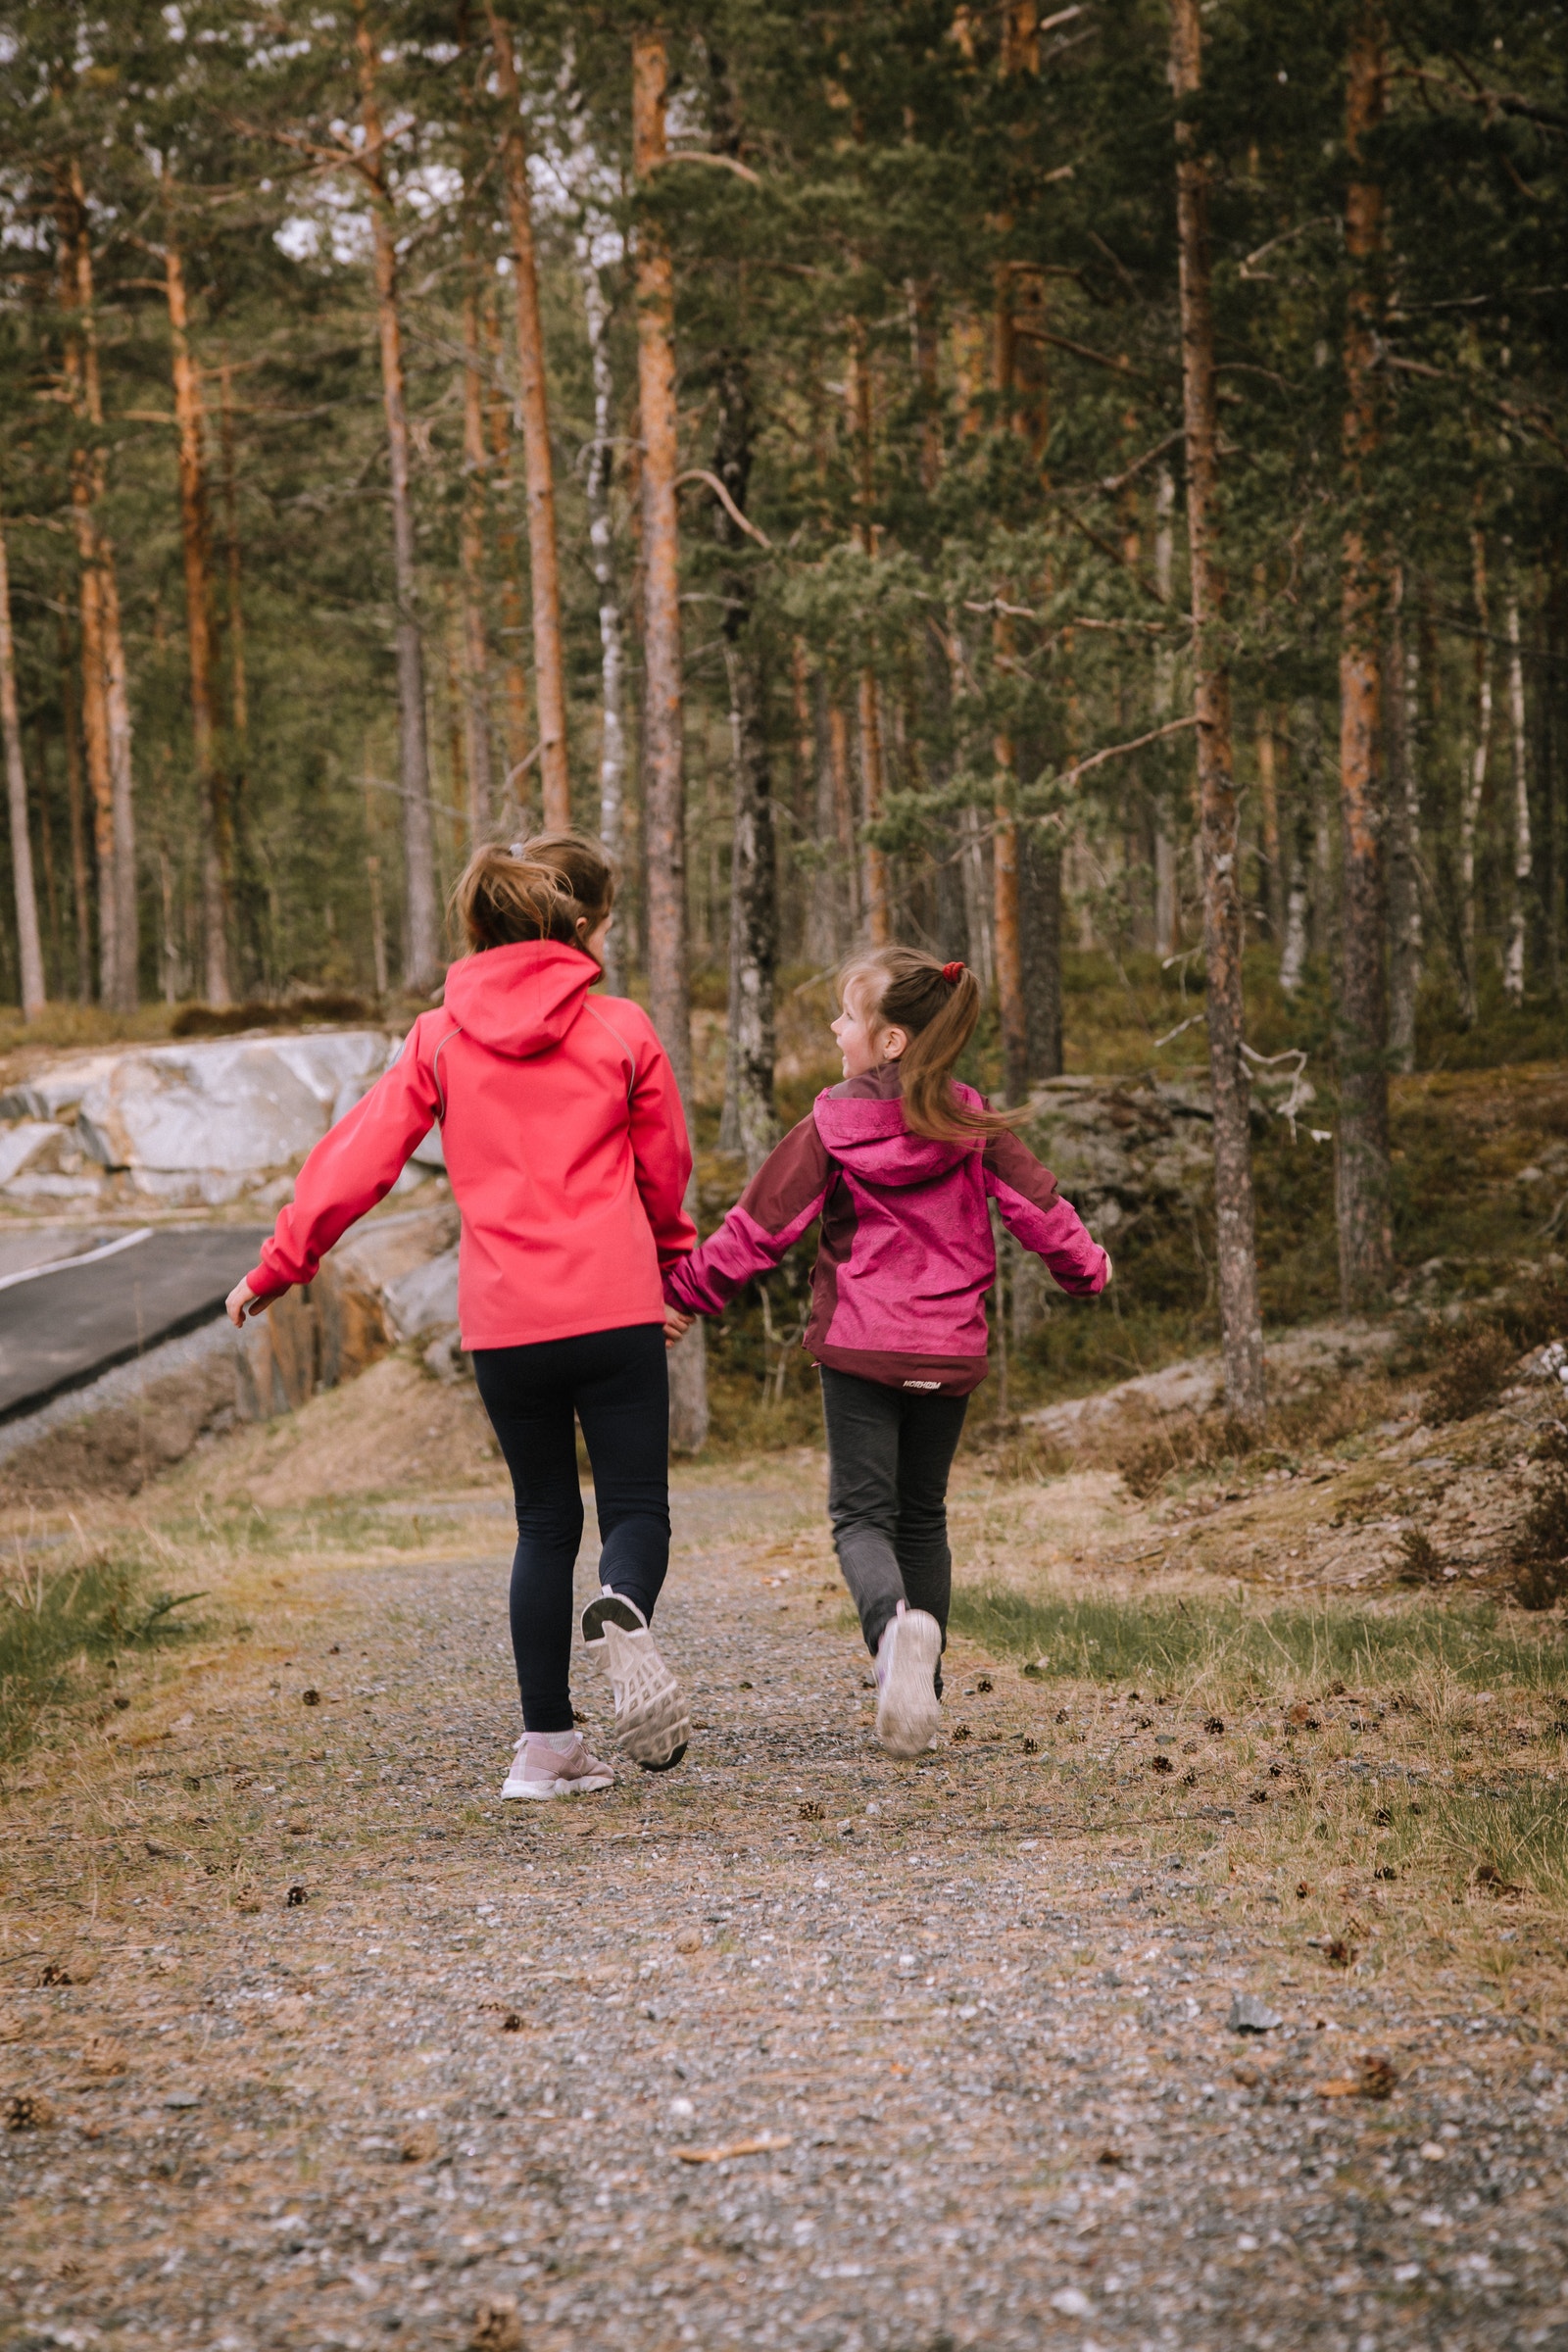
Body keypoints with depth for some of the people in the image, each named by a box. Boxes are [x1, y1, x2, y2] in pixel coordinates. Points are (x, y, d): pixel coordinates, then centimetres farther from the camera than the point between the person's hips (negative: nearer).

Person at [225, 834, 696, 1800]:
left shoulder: (440, 1039, 5)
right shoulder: (621, 1032, 0)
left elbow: (361, 1156, 2)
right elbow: (665, 1173, 9)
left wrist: (280, 1266, 10)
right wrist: (674, 1263, 27)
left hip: (503, 1321, 3)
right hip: (615, 1309, -2)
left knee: (547, 1521, 14)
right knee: (637, 1504, 4)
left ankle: (547, 1742, 11)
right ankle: (624, 1618, -31)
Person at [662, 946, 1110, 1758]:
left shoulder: (829, 1129, -8)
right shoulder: (973, 1125, 0)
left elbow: (760, 1226, -5)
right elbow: (1036, 1206, 4)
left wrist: (684, 1293, 6)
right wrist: (1085, 1267, 23)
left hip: (859, 1348, -3)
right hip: (948, 1353, 3)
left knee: (862, 1514, 0)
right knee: (922, 1515, 16)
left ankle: (895, 1622, -33)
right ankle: (918, 1691, 14)